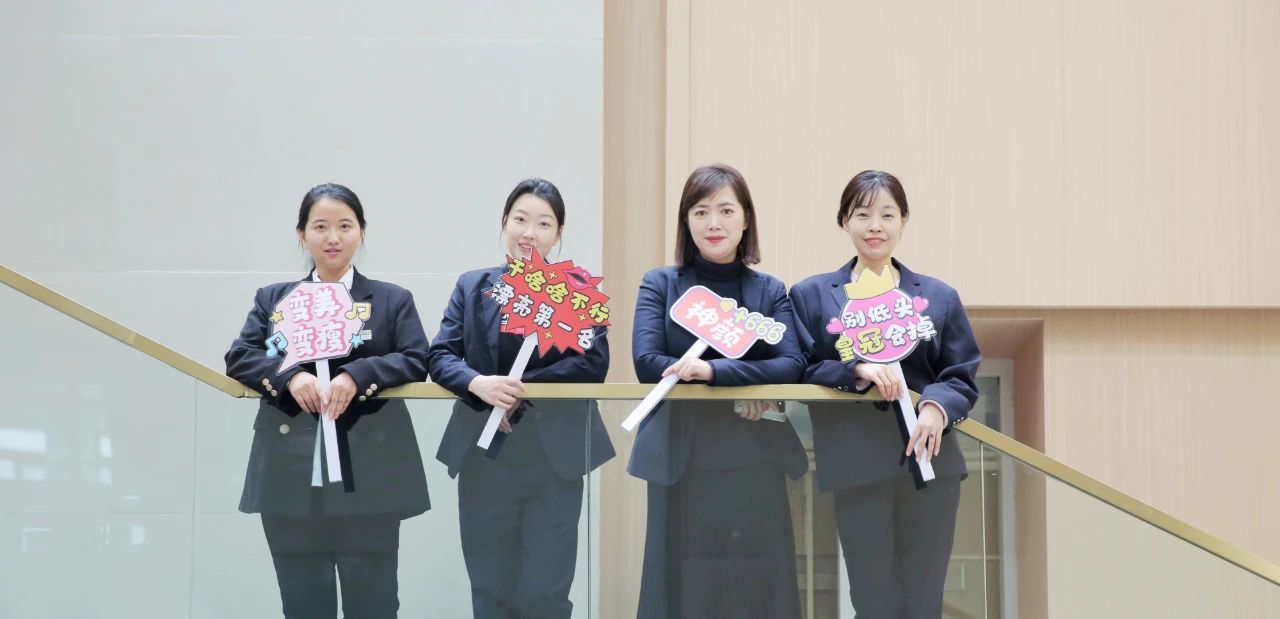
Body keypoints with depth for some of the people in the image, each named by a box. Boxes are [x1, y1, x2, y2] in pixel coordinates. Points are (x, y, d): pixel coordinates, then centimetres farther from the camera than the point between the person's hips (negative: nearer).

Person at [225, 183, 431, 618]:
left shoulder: (392, 300, 10)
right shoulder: (273, 299, 15)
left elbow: (416, 361, -1)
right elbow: (239, 357, 5)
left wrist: (357, 375, -18)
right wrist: (290, 375, -15)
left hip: (368, 479, -2)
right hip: (291, 481, 2)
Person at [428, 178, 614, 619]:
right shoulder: (472, 287, 9)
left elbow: (593, 362, -10)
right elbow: (440, 356, 0)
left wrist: (520, 390, -19)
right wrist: (479, 384, -21)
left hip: (553, 457, -3)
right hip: (484, 456, 3)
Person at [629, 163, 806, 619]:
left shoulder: (770, 292, 7)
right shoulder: (659, 285, 5)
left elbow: (792, 366, -7)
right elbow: (646, 363, -8)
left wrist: (713, 370, -19)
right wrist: (746, 382, -12)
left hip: (754, 462, 1)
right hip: (680, 461, 0)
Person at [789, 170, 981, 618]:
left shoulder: (939, 297, 12)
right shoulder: (811, 295, 9)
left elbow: (963, 377, 7)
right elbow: (803, 371, -1)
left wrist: (937, 407, -15)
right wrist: (858, 371, -18)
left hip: (930, 462, 2)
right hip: (857, 467, -1)